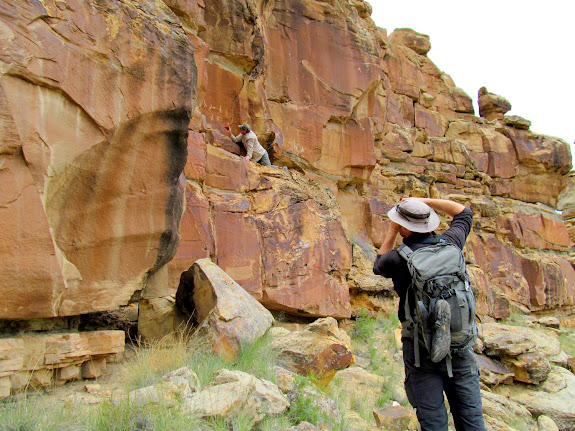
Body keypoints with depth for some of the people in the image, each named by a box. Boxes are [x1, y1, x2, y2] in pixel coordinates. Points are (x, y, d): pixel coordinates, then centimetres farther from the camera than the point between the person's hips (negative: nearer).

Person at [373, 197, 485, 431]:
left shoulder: (398, 258, -9)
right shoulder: (450, 244, 0)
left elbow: (378, 266, 17)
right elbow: (464, 212, 21)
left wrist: (392, 232, 14)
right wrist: (424, 201, 18)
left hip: (421, 345, -3)